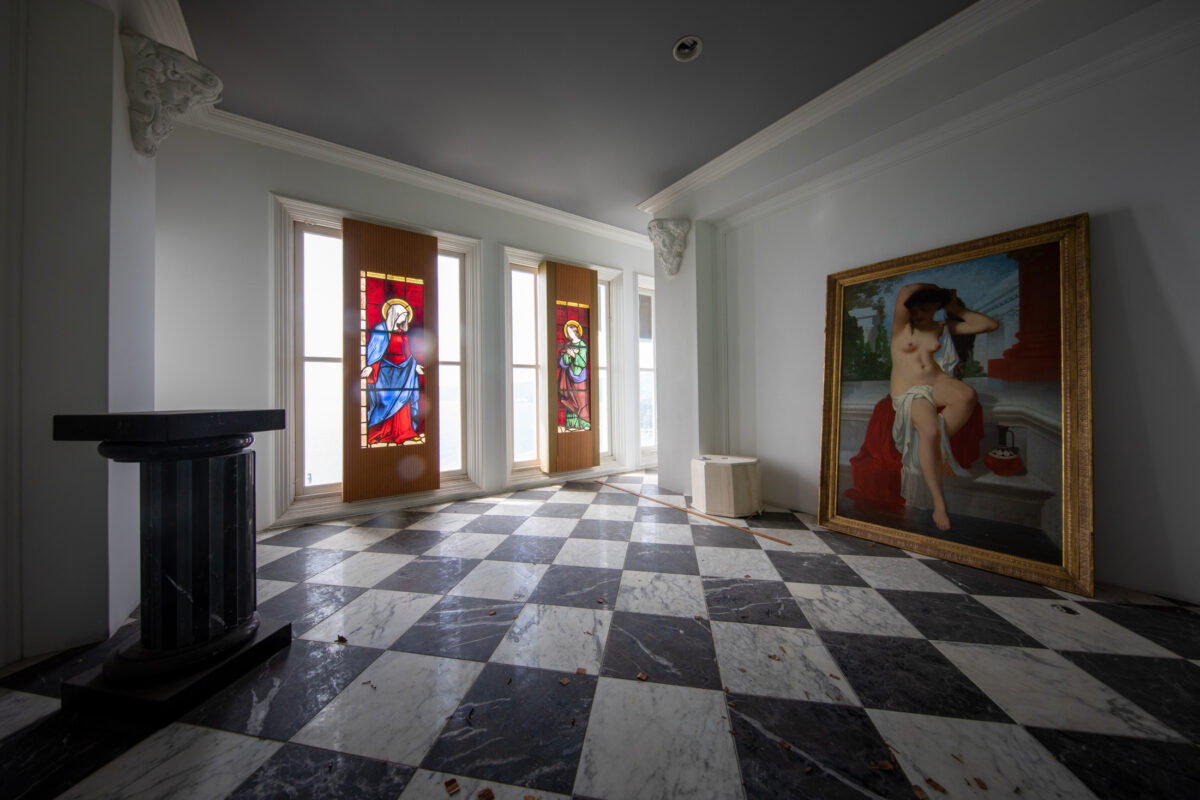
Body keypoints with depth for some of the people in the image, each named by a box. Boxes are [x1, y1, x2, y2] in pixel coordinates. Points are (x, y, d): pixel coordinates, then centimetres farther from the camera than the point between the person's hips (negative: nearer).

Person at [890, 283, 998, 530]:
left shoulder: (942, 328, 18)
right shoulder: (901, 326, 6)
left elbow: (990, 324, 19)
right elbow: (905, 292, -10)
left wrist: (956, 308, 17)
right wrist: (937, 288, 7)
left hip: (938, 384, 4)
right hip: (908, 392, -4)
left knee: (967, 395, -35)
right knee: (930, 431, -33)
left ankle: (939, 450, -18)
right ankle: (938, 501, -25)